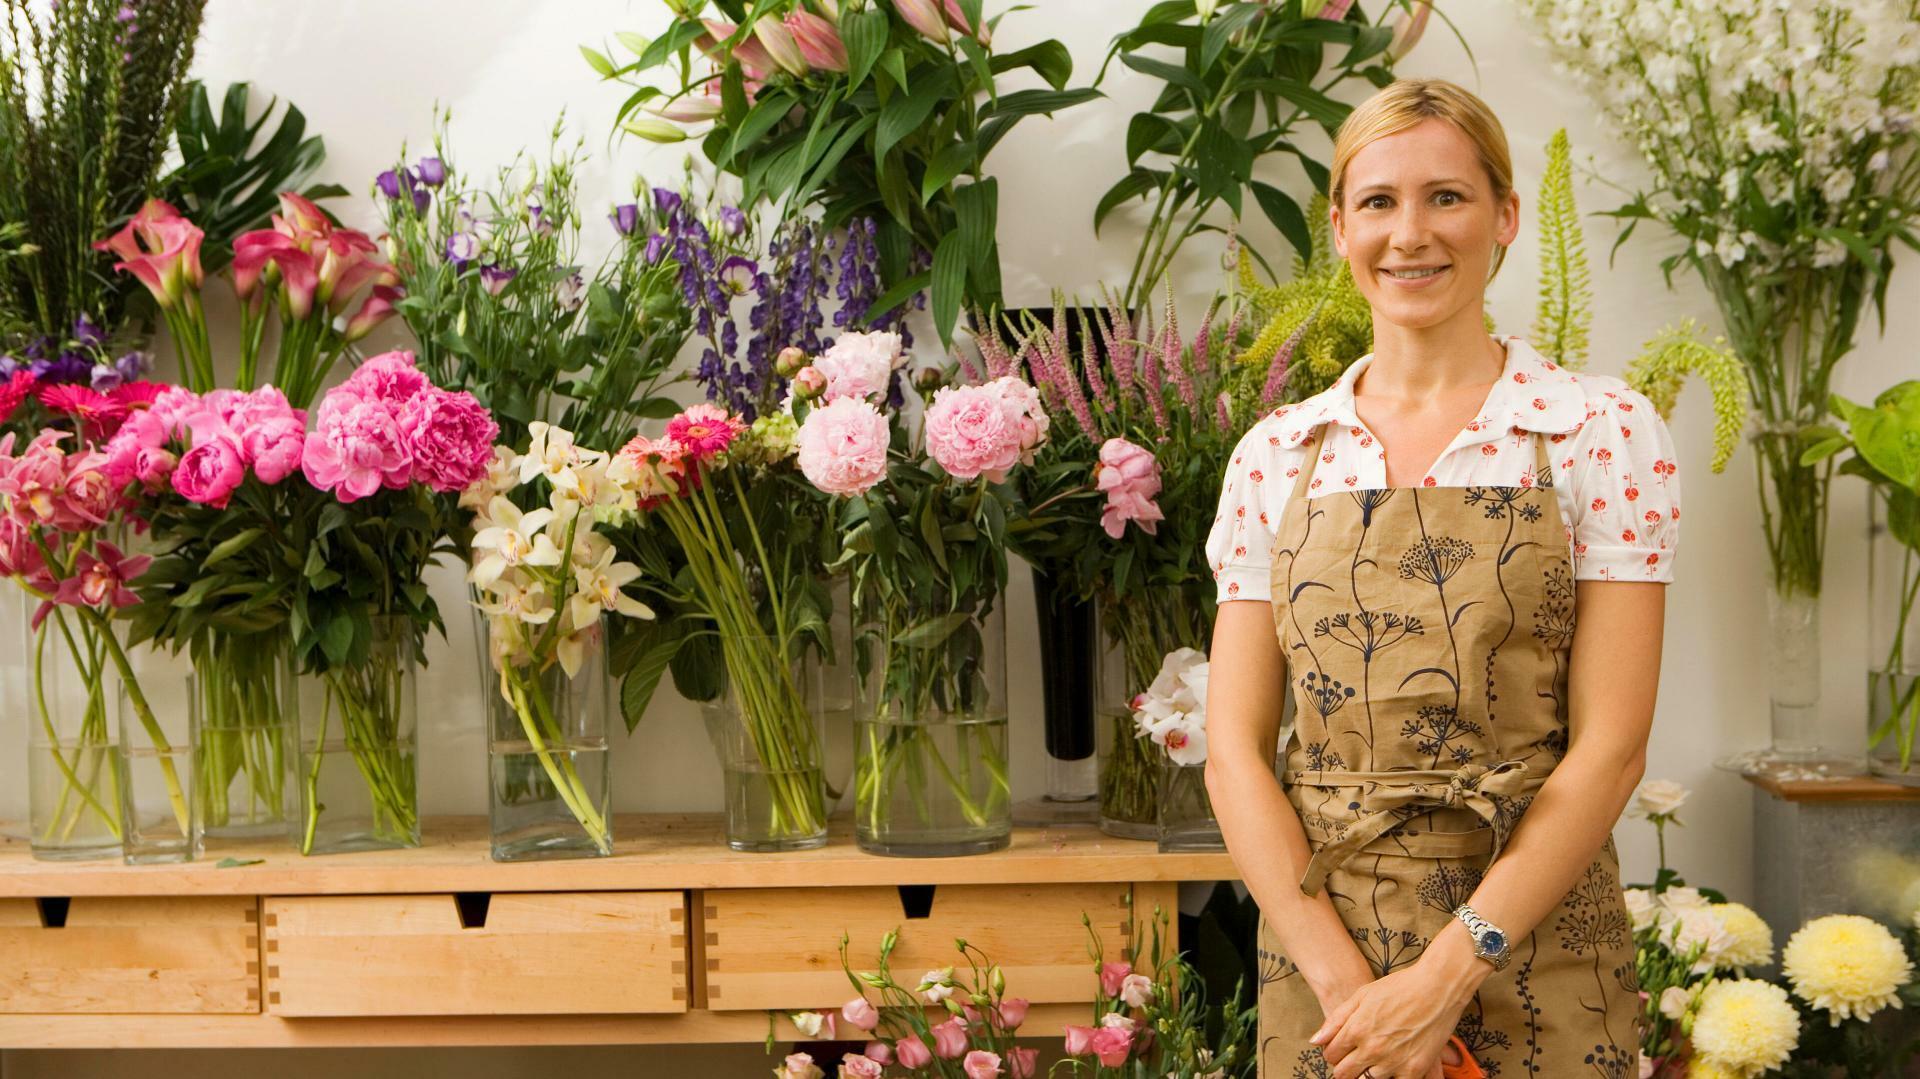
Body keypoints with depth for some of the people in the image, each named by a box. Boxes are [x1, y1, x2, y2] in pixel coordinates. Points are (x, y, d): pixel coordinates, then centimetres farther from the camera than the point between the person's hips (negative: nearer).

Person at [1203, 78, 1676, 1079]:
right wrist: (1341, 975, -12)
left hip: (1535, 948, -2)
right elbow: (1235, 748, 0)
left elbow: (1610, 745, -8)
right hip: (1315, 942, 2)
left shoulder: (1604, 431, -4)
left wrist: (1449, 971, -15)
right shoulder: (1276, 456, 3)